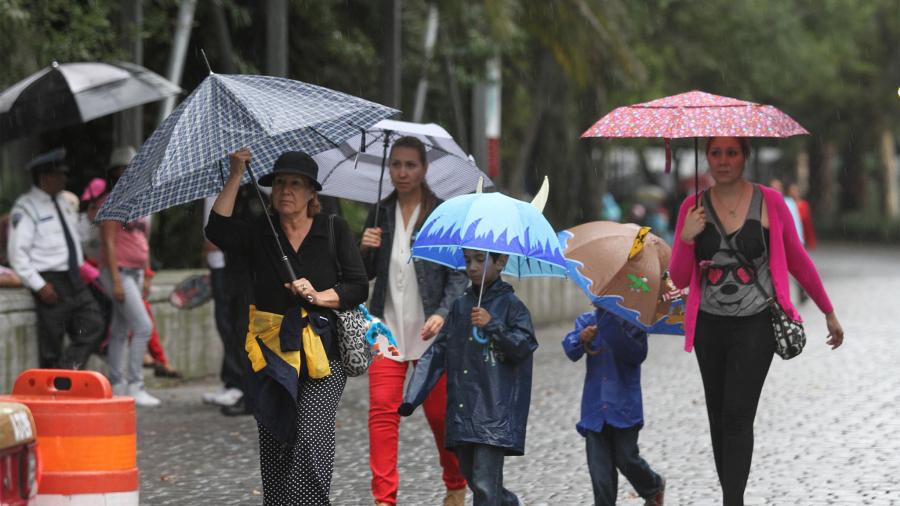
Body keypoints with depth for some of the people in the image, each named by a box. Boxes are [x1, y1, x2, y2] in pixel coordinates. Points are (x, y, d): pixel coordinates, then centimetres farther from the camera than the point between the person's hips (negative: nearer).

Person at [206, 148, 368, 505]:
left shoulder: (334, 230, 6)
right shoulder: (259, 233, 9)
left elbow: (359, 287, 3)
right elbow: (217, 230, -11)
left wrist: (320, 297, -14)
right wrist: (236, 175, -12)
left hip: (322, 353, -2)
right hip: (272, 352, 2)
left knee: (310, 437, -19)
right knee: (273, 448, 3)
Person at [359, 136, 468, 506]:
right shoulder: (381, 214, 9)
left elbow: (458, 274, -4)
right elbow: (365, 274, 15)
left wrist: (443, 313, -19)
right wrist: (364, 249, -6)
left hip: (430, 331, -3)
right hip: (387, 329, 3)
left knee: (439, 413, 5)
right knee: (382, 410, -9)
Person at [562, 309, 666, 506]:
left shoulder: (632, 322, -4)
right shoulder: (587, 321, 3)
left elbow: (638, 355, -18)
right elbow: (570, 349, -11)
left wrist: (614, 330, -30)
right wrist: (581, 339, -35)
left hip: (624, 408, -2)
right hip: (595, 407, 2)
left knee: (626, 458, 4)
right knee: (599, 466, 1)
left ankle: (654, 487, 32)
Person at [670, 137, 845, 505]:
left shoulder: (769, 202, -6)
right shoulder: (693, 208, 0)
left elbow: (798, 261, 4)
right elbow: (679, 279, 2)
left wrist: (829, 313, 10)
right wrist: (686, 239, -16)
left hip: (755, 325, -3)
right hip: (709, 325, 3)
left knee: (738, 415, -13)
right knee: (718, 416, 9)